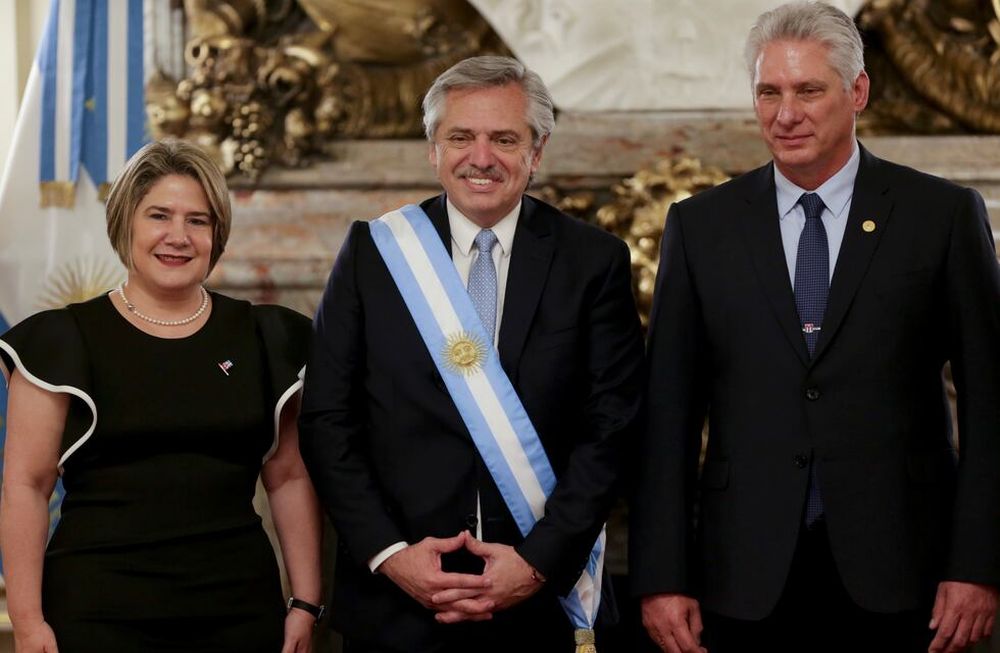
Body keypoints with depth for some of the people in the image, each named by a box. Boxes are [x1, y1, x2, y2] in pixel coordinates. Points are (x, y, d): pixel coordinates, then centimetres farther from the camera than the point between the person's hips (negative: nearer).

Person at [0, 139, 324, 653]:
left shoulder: (260, 338, 8)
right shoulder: (65, 341, 0)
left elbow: (290, 479, 10)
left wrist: (305, 603, 4)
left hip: (240, 611, 3)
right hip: (99, 611, -2)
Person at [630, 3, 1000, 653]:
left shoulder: (945, 215, 1)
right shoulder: (700, 226, 6)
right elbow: (670, 411, 4)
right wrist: (662, 577, -1)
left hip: (896, 573, -1)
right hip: (748, 578, 1)